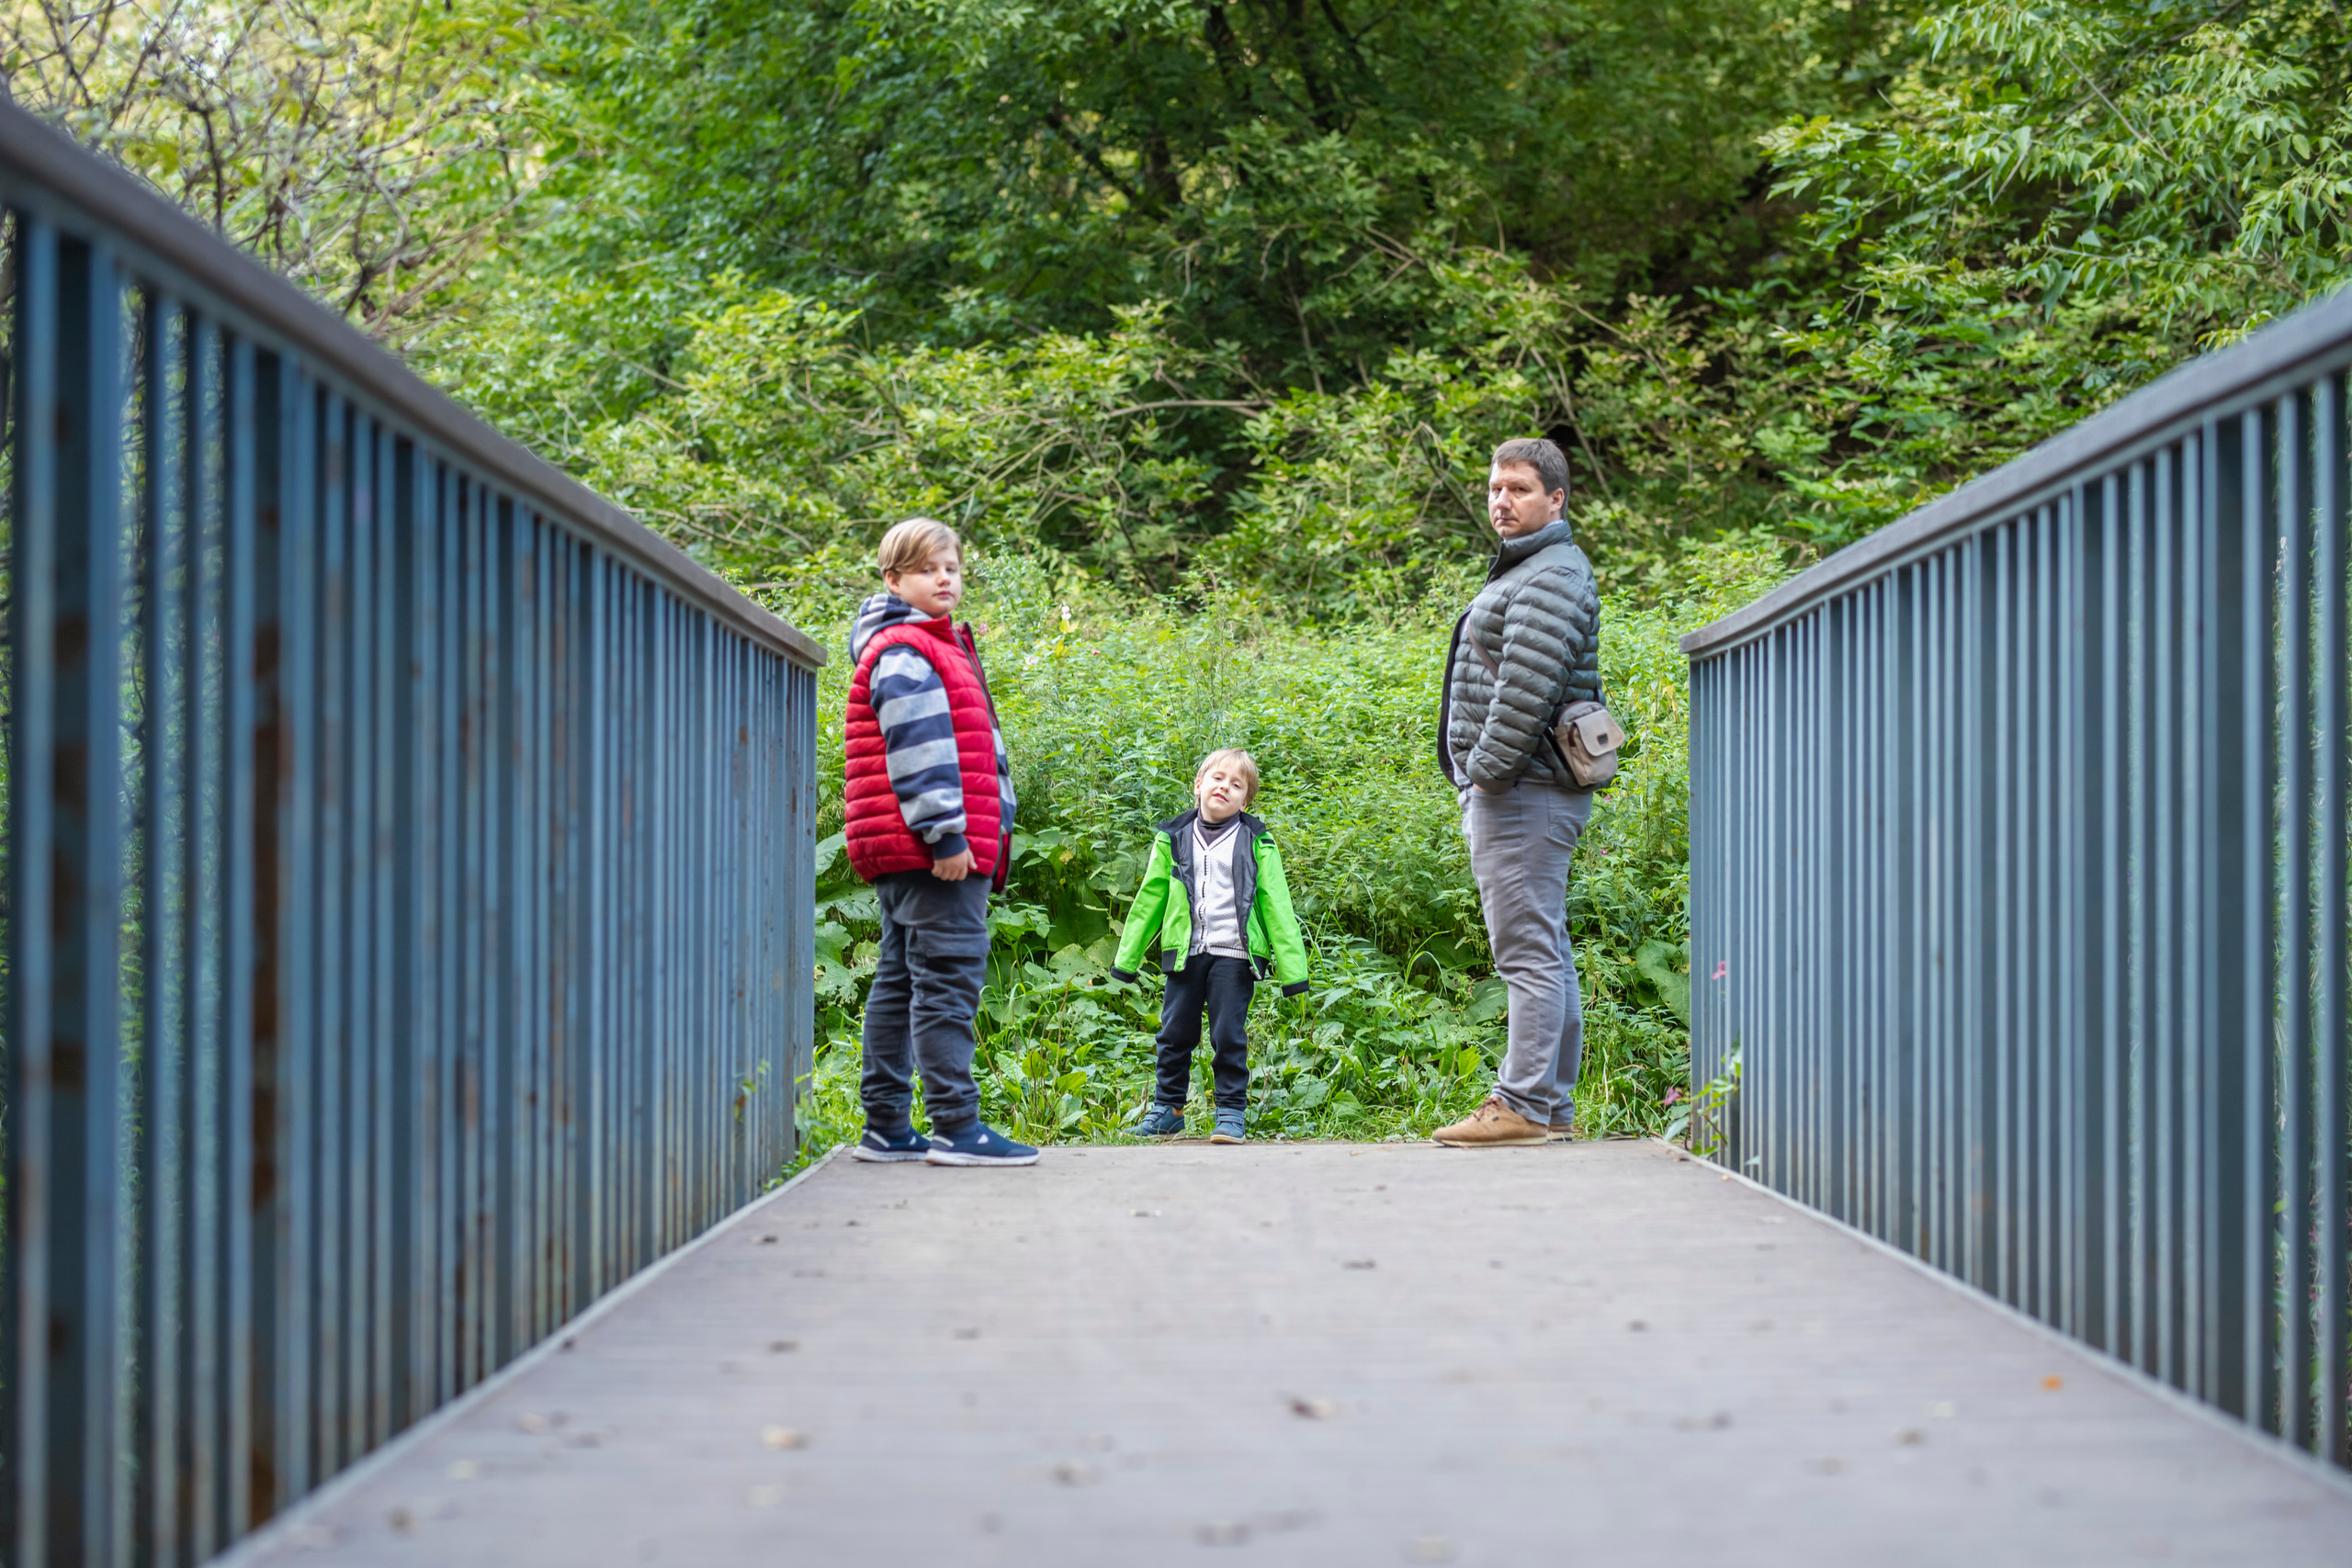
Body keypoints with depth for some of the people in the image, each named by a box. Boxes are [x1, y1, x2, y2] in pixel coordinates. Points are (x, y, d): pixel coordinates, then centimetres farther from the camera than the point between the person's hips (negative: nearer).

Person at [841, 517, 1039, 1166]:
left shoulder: (941, 648, 24)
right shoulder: (903, 652, -9)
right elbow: (917, 750, -18)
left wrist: (985, 838, 24)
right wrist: (945, 834, -21)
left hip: (907, 854, 11)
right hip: (932, 850, -11)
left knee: (901, 981, 11)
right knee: (949, 976, -11)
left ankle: (886, 1128, 15)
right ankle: (956, 1128, -12)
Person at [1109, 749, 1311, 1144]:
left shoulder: (1256, 844, 3)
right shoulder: (1173, 840, 9)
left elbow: (1276, 906, 2)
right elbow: (1149, 899, 14)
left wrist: (1291, 967, -2)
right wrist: (1127, 957, 14)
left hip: (1235, 955, -3)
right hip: (1186, 954, 3)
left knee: (1229, 1035, -2)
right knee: (1175, 1034, 9)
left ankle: (1232, 1113, 9)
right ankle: (1167, 1108, 23)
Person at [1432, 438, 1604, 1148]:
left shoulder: (1550, 576, -13)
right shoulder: (1524, 571, 22)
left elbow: (1526, 689, -23)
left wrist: (1486, 768, -17)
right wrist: (1477, 781, 19)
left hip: (1520, 791, -11)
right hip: (1513, 791, 11)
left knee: (1528, 950, -11)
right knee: (1545, 951, 12)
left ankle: (1525, 1104, -11)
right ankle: (1552, 1105, 18)